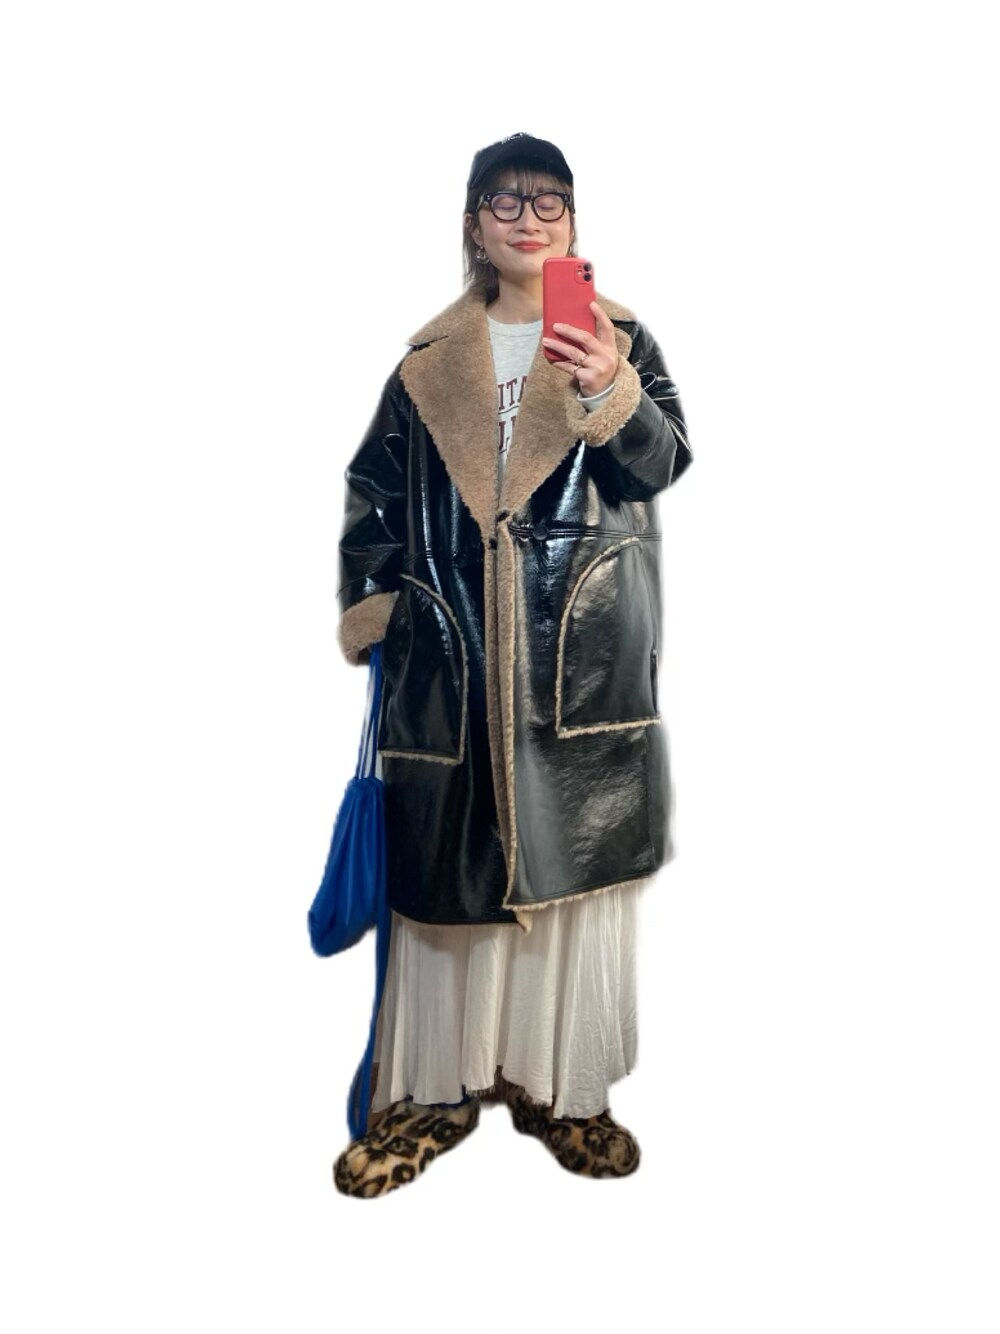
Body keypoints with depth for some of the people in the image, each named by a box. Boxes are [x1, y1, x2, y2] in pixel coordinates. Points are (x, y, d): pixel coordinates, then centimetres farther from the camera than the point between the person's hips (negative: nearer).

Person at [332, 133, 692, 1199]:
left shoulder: (620, 339, 8)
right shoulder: (430, 357, 13)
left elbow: (662, 461, -9)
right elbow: (373, 489, 13)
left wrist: (611, 391, -28)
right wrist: (371, 604, 3)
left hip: (584, 651, -1)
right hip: (453, 647, 1)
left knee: (573, 857, 4)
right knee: (446, 864, 5)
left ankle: (560, 1084, 21)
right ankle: (435, 1089, 21)